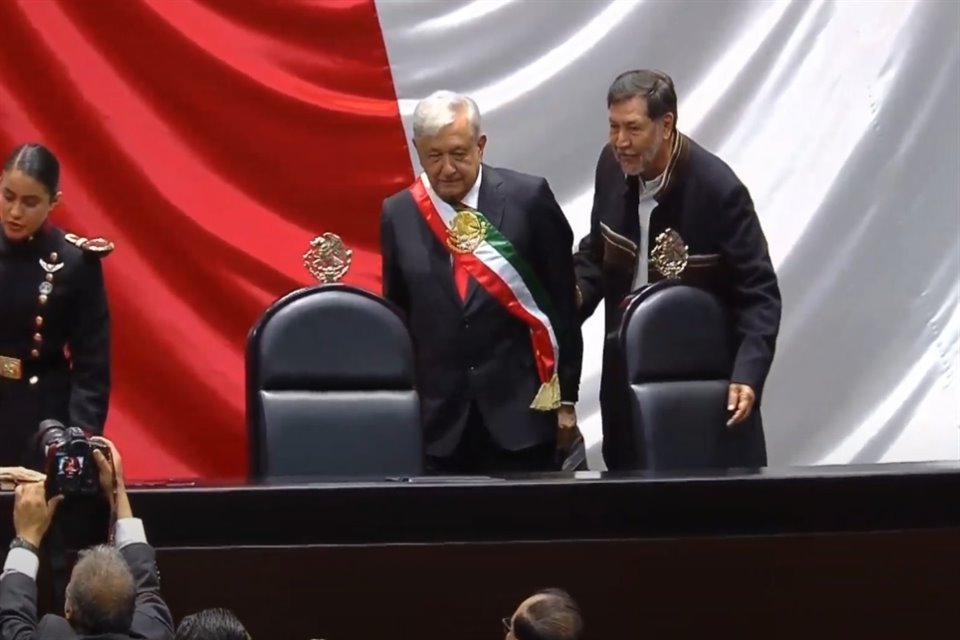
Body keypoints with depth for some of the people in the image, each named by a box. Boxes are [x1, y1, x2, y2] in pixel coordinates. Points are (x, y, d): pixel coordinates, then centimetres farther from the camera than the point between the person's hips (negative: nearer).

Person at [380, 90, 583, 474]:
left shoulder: (528, 199, -3)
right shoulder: (398, 215, 4)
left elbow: (563, 306, 2)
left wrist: (566, 398, 2)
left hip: (521, 413, -2)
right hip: (439, 422, 2)